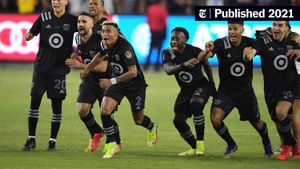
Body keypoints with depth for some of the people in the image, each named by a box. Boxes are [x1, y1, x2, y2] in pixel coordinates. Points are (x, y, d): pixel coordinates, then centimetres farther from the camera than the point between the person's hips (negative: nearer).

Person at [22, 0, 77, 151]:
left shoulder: (72, 20, 0)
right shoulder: (44, 17, 3)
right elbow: (31, 33, 8)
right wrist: (28, 36, -15)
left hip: (59, 69, -1)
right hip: (41, 66, 1)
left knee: (56, 105, 0)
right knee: (34, 101, -3)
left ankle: (52, 141, 11)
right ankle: (31, 139, 6)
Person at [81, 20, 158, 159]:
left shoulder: (125, 47, -31)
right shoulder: (104, 44, -9)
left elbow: (133, 72, -32)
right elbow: (100, 55, 16)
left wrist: (112, 81, -34)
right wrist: (87, 70, 22)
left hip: (135, 85, -5)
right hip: (116, 82, 5)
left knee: (138, 120, 10)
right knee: (104, 110, -17)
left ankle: (152, 128, 48)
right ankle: (112, 145, -4)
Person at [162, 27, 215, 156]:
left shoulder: (195, 52, -20)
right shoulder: (168, 53, -13)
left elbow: (206, 66, 0)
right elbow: (168, 70, -33)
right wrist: (184, 65, -50)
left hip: (201, 86, -5)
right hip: (185, 90, 5)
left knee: (195, 105, -34)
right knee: (178, 121, 5)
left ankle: (200, 143, -26)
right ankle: (194, 148, 25)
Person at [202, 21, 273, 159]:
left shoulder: (249, 43, -10)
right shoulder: (221, 43, -17)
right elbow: (202, 58, -28)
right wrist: (207, 51, -55)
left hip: (246, 90, 1)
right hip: (226, 89, -1)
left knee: (257, 123, 14)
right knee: (215, 119, -21)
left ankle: (266, 142, 49)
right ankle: (231, 145, 6)